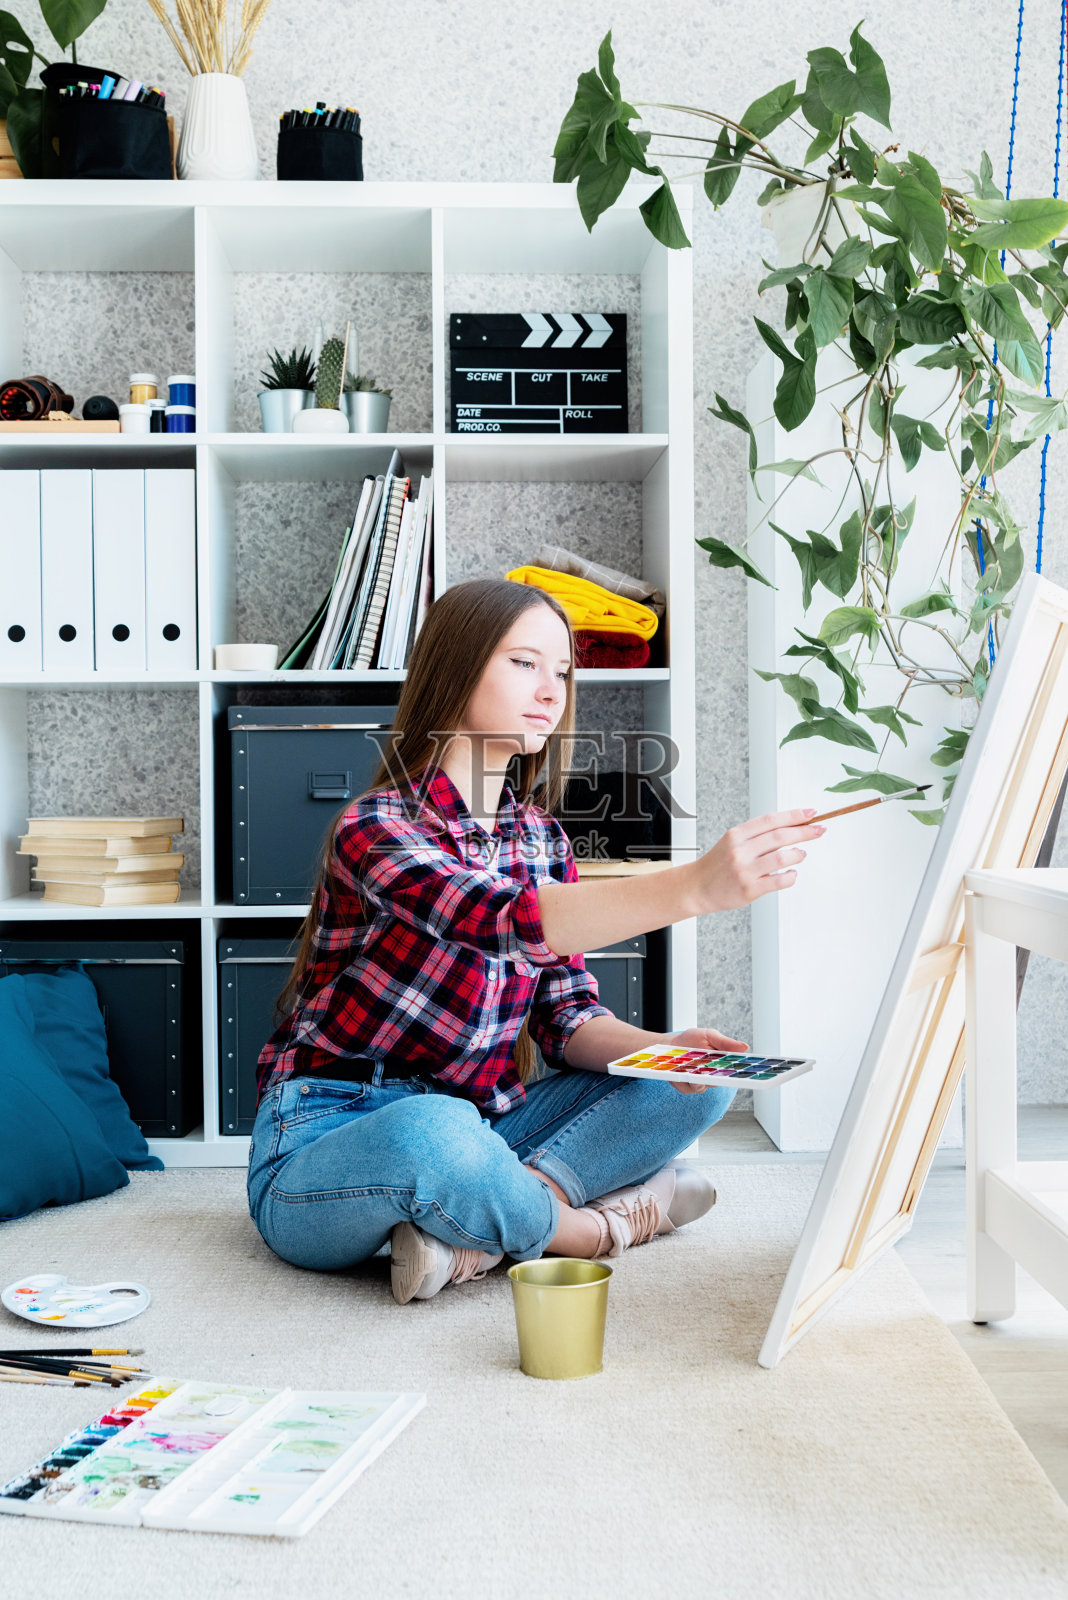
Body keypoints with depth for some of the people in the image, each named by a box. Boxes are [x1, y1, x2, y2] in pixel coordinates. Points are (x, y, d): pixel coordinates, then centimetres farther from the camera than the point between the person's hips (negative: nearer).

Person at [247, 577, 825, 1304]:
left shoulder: (540, 836, 8)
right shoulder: (376, 828, -16)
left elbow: (569, 1018, 2)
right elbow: (506, 919, -36)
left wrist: (662, 1049, -20)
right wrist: (696, 886, -48)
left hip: (471, 1132, 7)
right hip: (328, 1147, -7)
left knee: (699, 1082, -7)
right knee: (434, 1132, -42)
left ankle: (473, 1233, -22)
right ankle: (604, 1227, -13)